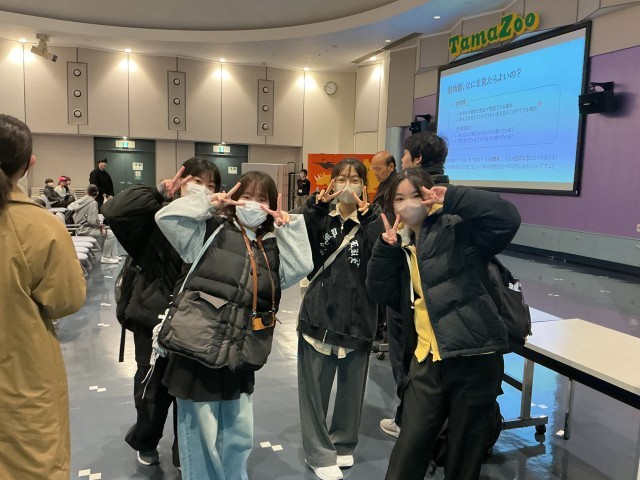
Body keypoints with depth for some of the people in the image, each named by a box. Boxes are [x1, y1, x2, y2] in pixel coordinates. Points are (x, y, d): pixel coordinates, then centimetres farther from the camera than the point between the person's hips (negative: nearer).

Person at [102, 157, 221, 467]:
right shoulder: (158, 214, -10)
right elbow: (112, 211, -24)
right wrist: (158, 192, -19)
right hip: (154, 316, -2)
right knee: (154, 389, 16)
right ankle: (145, 442, 48)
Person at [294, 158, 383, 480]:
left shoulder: (372, 220, 1)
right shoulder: (321, 218, 5)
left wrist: (366, 211, -22)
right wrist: (318, 202, -20)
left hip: (358, 317, 0)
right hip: (319, 314, 1)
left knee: (352, 386, 15)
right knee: (315, 386, 6)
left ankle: (343, 443, 38)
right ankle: (319, 453, 23)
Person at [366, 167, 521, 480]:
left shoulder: (456, 230, -5)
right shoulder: (402, 246, 13)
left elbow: (507, 218, -19)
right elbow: (381, 292, 7)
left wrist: (452, 197, -21)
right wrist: (385, 248, -5)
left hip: (474, 358, -4)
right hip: (426, 362, 5)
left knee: (466, 453, 12)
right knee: (409, 450, 8)